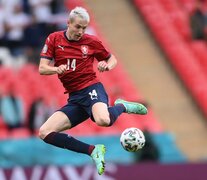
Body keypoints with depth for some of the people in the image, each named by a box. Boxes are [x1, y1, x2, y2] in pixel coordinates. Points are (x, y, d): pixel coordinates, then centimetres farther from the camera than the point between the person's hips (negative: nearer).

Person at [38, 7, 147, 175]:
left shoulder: (91, 41, 2)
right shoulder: (54, 39, 4)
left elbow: (113, 60, 16)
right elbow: (42, 69, -2)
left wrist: (107, 66, -8)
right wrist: (57, 69, -24)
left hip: (91, 88, -3)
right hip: (74, 98, 4)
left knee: (103, 121, -38)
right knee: (44, 133, -15)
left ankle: (122, 106, 0)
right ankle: (93, 151, -11)